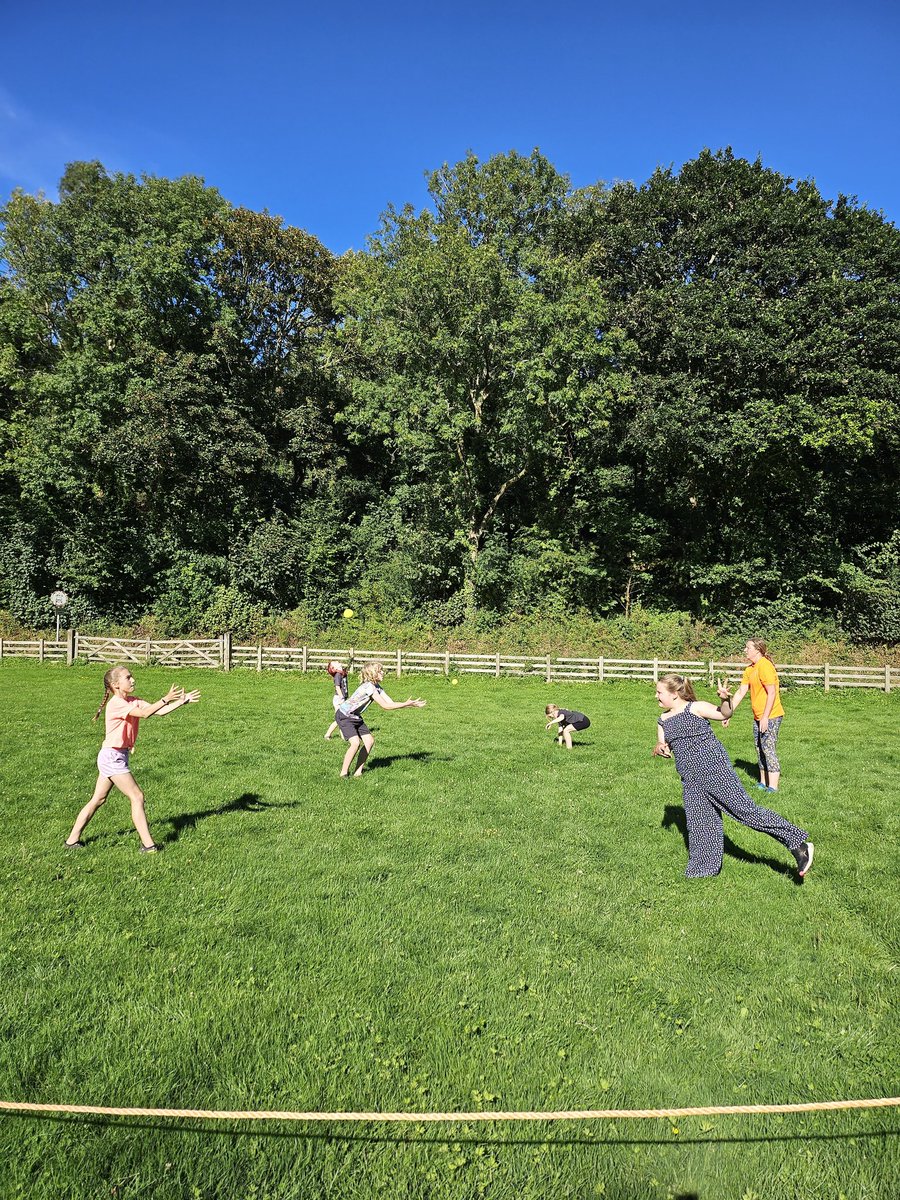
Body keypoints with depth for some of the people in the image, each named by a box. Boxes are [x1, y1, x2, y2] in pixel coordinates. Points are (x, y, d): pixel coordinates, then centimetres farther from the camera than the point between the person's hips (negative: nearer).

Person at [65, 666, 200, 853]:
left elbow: (159, 711, 0)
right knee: (137, 797, -7)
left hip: (111, 758, 9)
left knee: (98, 799, 16)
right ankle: (148, 845, -4)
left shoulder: (133, 702, 8)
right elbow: (145, 713, -30)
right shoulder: (116, 704, -17)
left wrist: (182, 701, -9)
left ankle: (73, 839, 25)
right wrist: (166, 698, -29)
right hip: (112, 756, -9)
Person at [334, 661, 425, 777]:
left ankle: (358, 771, 8)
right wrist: (406, 704, -24)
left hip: (356, 717, 9)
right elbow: (385, 706, -27)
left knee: (369, 741, 0)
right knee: (355, 743, -22)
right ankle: (344, 772, -6)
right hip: (344, 716, -9)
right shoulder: (368, 686, -27)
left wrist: (412, 705, -9)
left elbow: (391, 703, -2)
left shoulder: (377, 687, 1)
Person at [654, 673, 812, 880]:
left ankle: (798, 844, -3)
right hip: (691, 780, 7)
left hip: (715, 770, -7)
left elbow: (724, 714, -19)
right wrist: (659, 748, -11)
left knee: (743, 808, -10)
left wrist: (726, 700, -39)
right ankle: (703, 868, 27)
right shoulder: (663, 721, 11)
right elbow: (663, 747, 12)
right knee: (697, 823, 11)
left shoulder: (695, 708, -8)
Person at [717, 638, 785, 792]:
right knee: (759, 749, 14)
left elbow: (772, 693, -20)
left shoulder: (765, 666, -16)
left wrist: (765, 717, -22)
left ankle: (773, 787, -4)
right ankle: (763, 783, 25)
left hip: (770, 716, -9)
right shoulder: (749, 670, 12)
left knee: (769, 750, -8)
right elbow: (740, 692, 10)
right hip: (758, 716, 9)